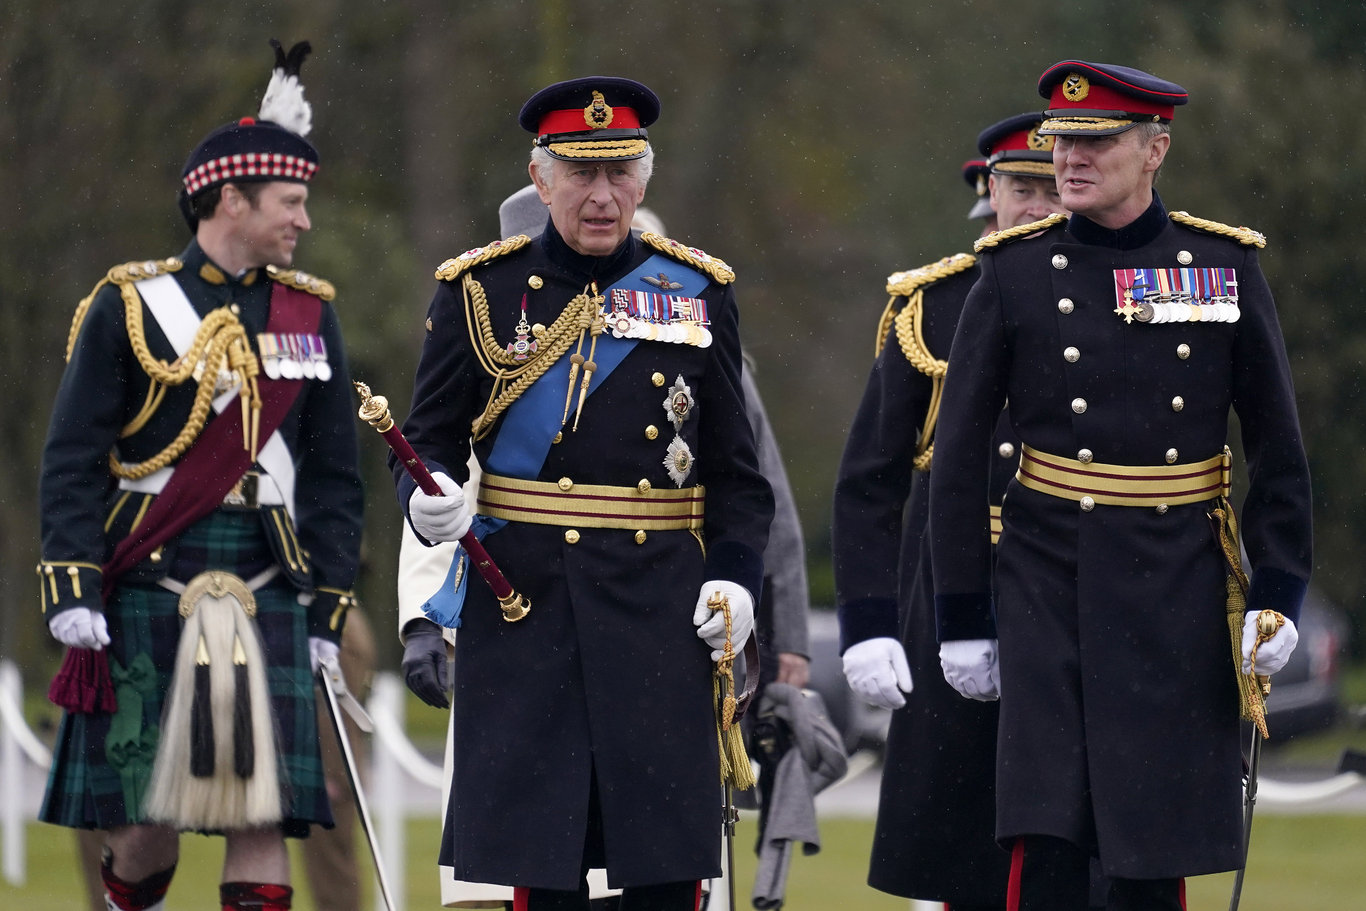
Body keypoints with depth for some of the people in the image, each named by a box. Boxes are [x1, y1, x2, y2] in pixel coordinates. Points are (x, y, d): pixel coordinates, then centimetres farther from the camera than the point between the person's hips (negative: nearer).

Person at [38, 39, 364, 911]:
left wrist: (327, 608, 8)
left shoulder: (309, 314, 12)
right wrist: (72, 591, -10)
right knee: (145, 828, 0)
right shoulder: (131, 305, 2)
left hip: (265, 600, 3)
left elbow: (335, 476, 15)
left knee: (262, 820, -6)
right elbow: (73, 457, 0)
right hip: (147, 593, -2)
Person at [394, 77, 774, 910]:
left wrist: (734, 578, -2)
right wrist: (431, 502, -14)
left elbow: (735, 472, 12)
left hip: (663, 619, 1)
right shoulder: (480, 291, 5)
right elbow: (431, 441, 8)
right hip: (523, 611, -1)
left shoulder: (699, 292, 9)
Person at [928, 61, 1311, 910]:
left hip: (1179, 587, 1)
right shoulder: (1017, 272, 0)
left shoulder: (1226, 267, 2)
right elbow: (959, 455, 2)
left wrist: (1278, 594, -2)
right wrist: (964, 617, 0)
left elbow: (1280, 447, 6)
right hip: (1049, 584, -1)